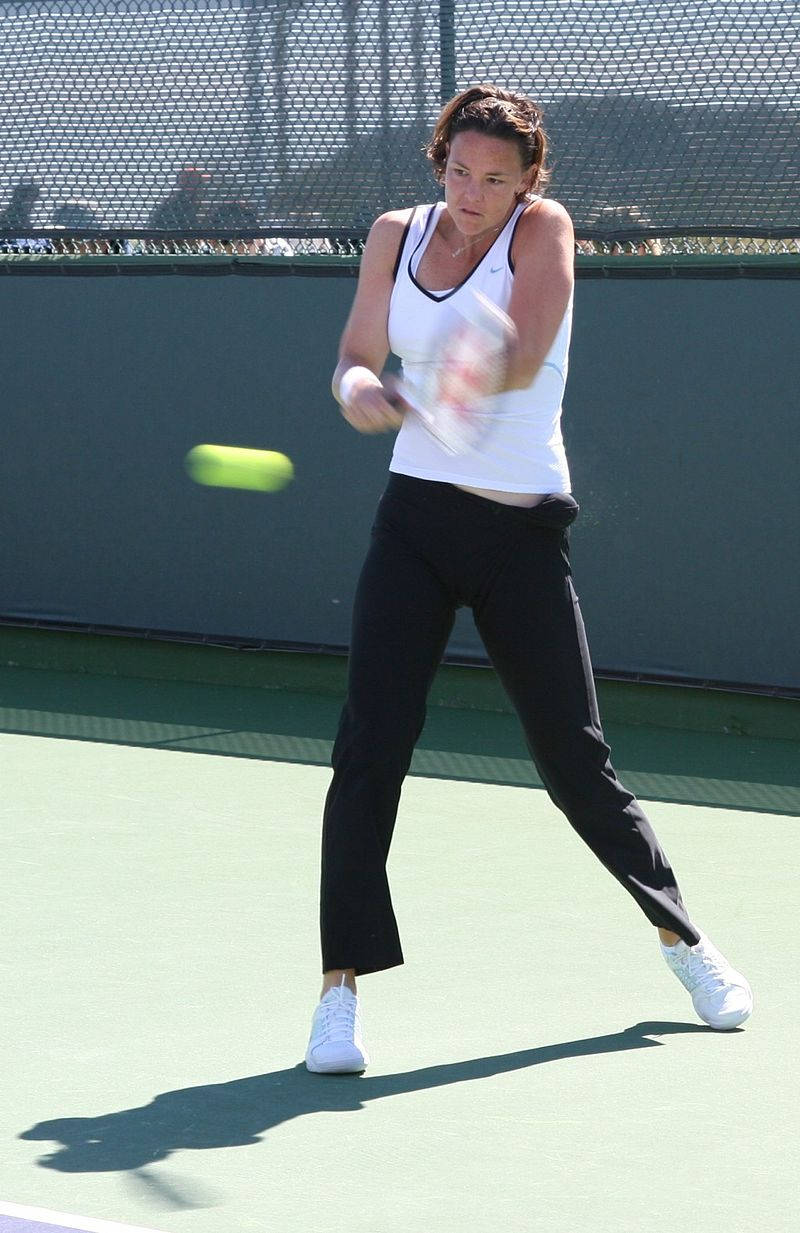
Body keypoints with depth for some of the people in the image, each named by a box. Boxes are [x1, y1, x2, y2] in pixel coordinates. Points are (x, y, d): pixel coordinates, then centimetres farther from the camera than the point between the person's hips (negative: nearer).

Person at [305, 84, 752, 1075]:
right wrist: (358, 387, -16)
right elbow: (357, 360, 8)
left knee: (574, 759, 4)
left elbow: (522, 361, -19)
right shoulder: (396, 237, 6)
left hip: (522, 529, -2)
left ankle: (679, 935, 25)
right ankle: (342, 986, -5)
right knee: (369, 749, -9)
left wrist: (421, 393, -35)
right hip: (415, 518, 3)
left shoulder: (542, 229, -6)